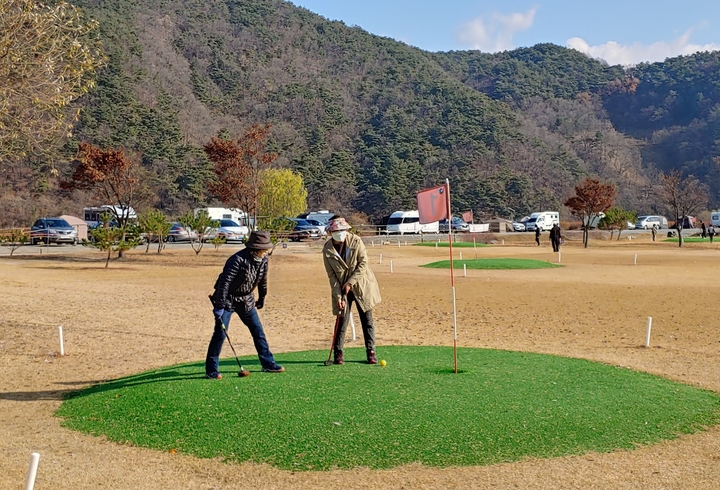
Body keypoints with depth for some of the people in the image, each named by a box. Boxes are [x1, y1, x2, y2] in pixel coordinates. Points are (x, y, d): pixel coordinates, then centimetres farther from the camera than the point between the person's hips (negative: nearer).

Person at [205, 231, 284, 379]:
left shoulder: (263, 260, -6)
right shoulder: (238, 260, -28)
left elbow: (262, 279, 12)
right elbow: (224, 282, -30)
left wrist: (262, 297, 21)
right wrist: (219, 306, -32)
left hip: (246, 300, 7)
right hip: (228, 299, -7)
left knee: (258, 331, 9)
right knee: (220, 333, -9)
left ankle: (268, 364, 20)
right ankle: (211, 370, 1)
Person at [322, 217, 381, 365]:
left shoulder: (356, 241, -9)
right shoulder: (327, 250, -7)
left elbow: (363, 263, -10)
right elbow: (332, 275, -5)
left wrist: (350, 282, -15)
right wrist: (338, 296, -12)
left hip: (361, 286, 0)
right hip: (341, 288, 0)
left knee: (367, 320, 3)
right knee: (342, 320, -2)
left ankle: (371, 352, 11)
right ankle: (338, 353, 11)